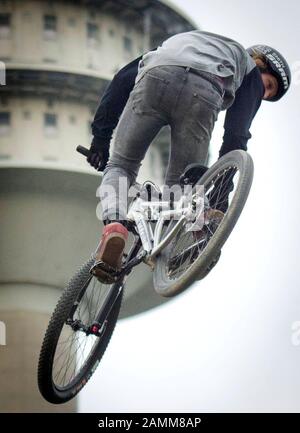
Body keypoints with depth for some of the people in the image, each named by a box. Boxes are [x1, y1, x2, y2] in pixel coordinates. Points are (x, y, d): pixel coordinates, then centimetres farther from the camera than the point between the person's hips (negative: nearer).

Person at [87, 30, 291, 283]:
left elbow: (125, 77, 30)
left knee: (120, 166, 16)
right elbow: (236, 136, 17)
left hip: (154, 79, 2)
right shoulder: (252, 74, 33)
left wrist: (102, 134, 26)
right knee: (180, 184, 17)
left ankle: (115, 226, -11)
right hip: (203, 95, -2)